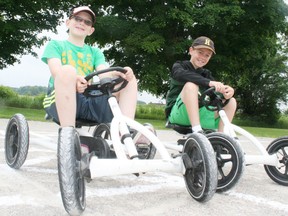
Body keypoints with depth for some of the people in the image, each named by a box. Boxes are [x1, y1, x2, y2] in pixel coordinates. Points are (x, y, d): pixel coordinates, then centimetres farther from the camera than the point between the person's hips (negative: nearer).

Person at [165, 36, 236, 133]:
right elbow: (181, 75, -26)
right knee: (191, 84, -30)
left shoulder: (206, 74, 15)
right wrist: (209, 82, -39)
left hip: (200, 115, 5)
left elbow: (218, 91, -2)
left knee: (231, 101, -5)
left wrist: (227, 91, -28)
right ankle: (196, 131, -39)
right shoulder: (179, 66, 1)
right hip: (178, 113, -5)